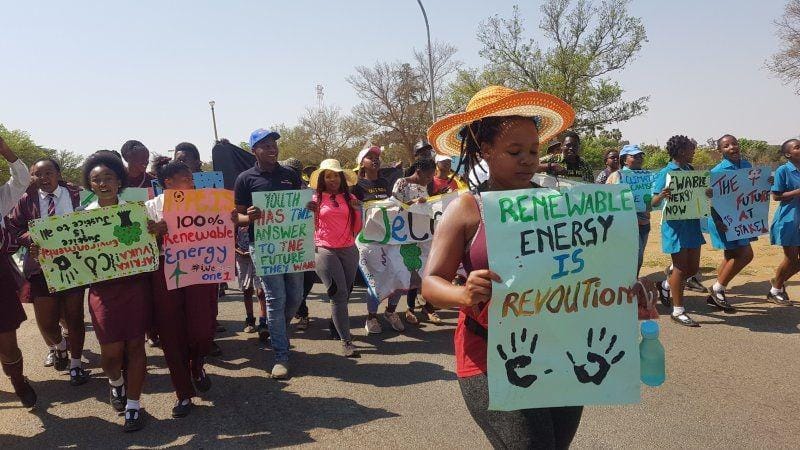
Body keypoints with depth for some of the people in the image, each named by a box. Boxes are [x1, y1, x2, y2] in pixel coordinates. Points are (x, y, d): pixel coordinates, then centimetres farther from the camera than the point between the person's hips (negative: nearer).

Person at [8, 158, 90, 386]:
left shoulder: (76, 195, -2)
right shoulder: (26, 200, 2)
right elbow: (15, 230, 4)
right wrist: (30, 239, -15)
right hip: (41, 267, 1)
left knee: (74, 316, 8)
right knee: (46, 321, 4)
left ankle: (76, 364, 27)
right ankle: (59, 345, 40)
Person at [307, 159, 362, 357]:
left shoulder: (349, 198, 10)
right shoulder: (316, 198, 2)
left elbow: (356, 229, 11)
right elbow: (310, 226, 2)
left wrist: (357, 210, -4)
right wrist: (310, 211, -14)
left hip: (349, 250, 4)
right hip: (326, 250, -4)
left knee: (346, 293, 11)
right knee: (339, 294, -9)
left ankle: (336, 324, 38)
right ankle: (347, 342, -6)